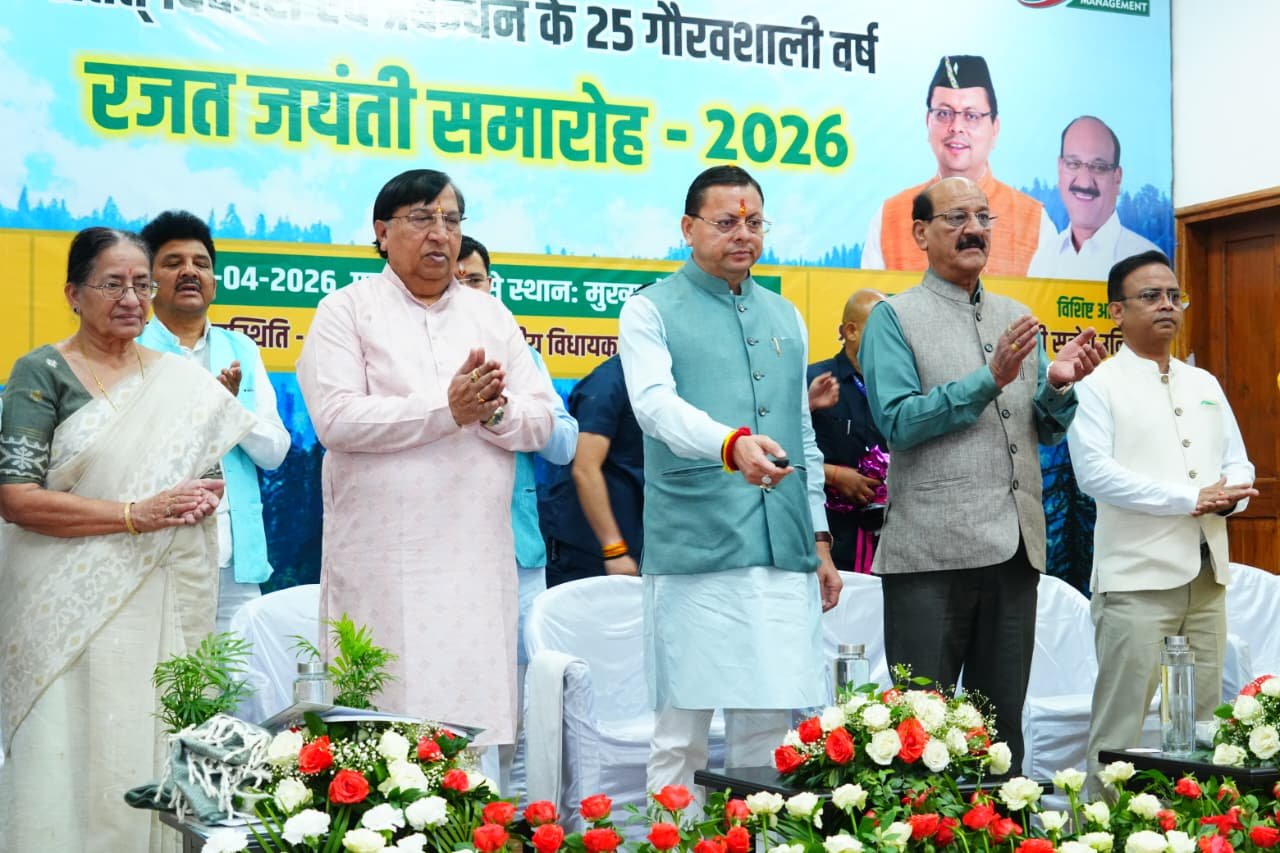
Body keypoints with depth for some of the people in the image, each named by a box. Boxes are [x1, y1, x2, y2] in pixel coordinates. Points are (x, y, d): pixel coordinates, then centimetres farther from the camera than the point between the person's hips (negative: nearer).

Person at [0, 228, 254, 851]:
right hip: (73, 609, -4)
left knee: (158, 749, 4)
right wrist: (135, 515, -16)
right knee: (74, 757, -3)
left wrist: (206, 496, -4)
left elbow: (210, 467, 20)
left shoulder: (181, 380, 11)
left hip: (163, 603, 4)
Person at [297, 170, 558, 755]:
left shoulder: (491, 315, 17)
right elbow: (335, 418, -11)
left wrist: (495, 410, -12)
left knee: (479, 717, 3)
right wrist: (446, 408, -15)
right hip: (383, 564, -4)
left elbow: (542, 420, 10)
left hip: (478, 559, 4)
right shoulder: (347, 309, 4)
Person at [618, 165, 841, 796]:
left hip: (785, 554, 5)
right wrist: (732, 443, -34)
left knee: (769, 726, 8)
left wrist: (820, 539, 18)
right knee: (681, 733, -3)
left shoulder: (785, 317, 19)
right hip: (696, 554, -5)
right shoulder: (651, 311, 2)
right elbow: (656, 404, -16)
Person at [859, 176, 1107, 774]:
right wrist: (988, 380, -17)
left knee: (1003, 722, 12)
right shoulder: (894, 317, 0)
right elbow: (898, 422, -12)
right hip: (933, 548, -5)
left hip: (1014, 546, 5)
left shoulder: (1018, 319, 16)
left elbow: (1048, 432, 15)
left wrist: (1058, 386, -5)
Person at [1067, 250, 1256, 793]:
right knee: (1122, 725, -4)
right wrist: (1190, 499, -17)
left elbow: (1239, 463, 16)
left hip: (1207, 575, 6)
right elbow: (1094, 471, -14)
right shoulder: (1098, 385, -2)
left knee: (1202, 723, 9)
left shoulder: (1205, 385, 18)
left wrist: (1228, 495, -9)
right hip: (1137, 577, -6)